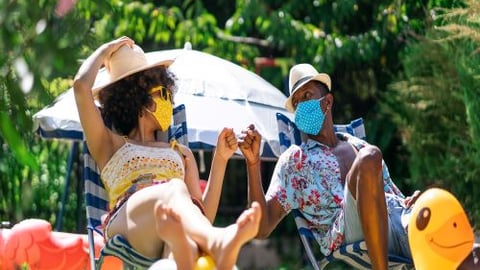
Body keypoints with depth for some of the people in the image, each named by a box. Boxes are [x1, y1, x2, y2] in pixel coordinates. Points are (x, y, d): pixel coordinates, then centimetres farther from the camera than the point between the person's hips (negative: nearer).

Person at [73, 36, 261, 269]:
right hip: (128, 222, -3)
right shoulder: (110, 145, 31)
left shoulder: (181, 153, 39)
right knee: (176, 189, -40)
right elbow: (81, 86, 17)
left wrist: (220, 159, 18)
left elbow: (203, 213, 23)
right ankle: (219, 242, -75)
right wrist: (104, 52, 34)